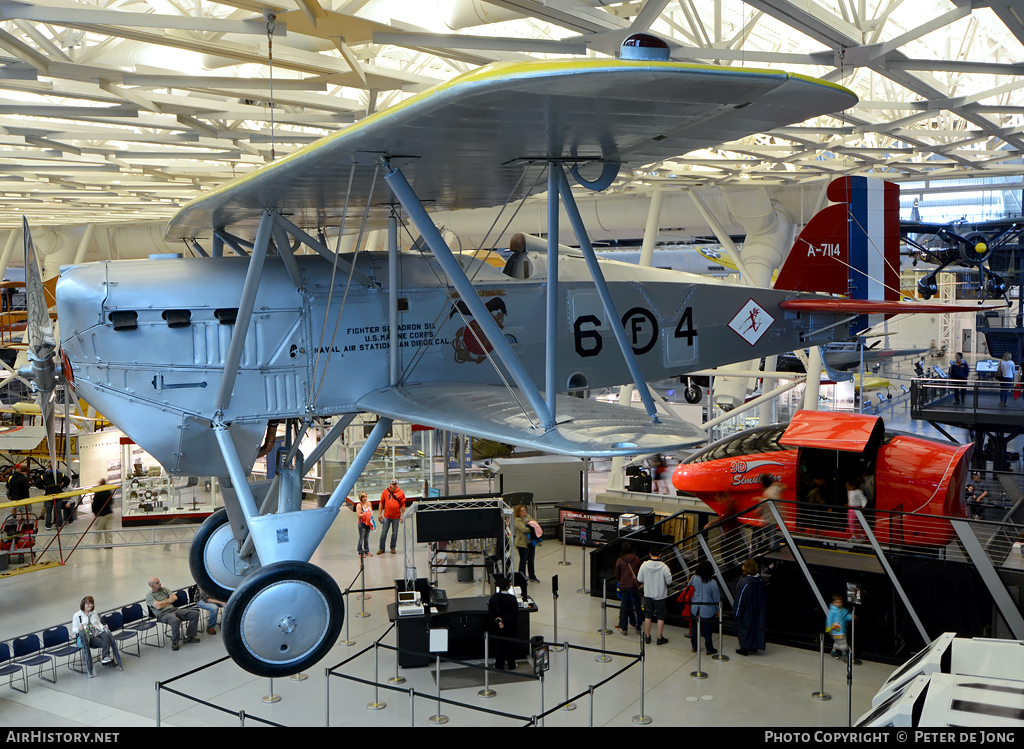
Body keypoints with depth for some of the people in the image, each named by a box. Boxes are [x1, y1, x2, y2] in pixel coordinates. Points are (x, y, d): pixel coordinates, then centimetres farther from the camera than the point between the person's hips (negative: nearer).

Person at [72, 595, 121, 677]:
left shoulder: (94, 613, 23)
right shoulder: (77, 615, 7)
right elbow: (73, 630, 4)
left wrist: (103, 627, 1)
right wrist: (79, 629, -19)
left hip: (97, 633, 4)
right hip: (86, 636, -4)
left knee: (107, 636, -34)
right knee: (105, 643, -31)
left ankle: (105, 658, -39)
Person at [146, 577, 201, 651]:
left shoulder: (164, 589, 20)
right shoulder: (149, 595, 0)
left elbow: (175, 597, 11)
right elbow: (158, 606, -13)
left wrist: (164, 602, -2)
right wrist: (169, 602, 2)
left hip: (174, 609, 7)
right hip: (163, 614, -7)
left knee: (195, 614, -10)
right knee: (175, 621, -41)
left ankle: (189, 636, 0)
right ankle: (174, 642, -19)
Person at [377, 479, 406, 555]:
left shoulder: (401, 493, -1)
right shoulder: (385, 492, 1)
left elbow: (403, 505, 2)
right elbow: (381, 503, 6)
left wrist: (402, 516, 0)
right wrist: (379, 514, 2)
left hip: (396, 517, 0)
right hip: (386, 516, 0)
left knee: (394, 533, 9)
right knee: (383, 533, 4)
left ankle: (393, 548, 23)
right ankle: (381, 548, 14)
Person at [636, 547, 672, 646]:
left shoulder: (644, 565, -11)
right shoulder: (663, 567, -18)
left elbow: (639, 580, -3)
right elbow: (669, 581, -14)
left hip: (648, 595, 2)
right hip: (660, 595, -2)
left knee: (647, 616, 14)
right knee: (660, 617, 10)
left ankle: (647, 637, 24)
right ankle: (660, 638, 17)